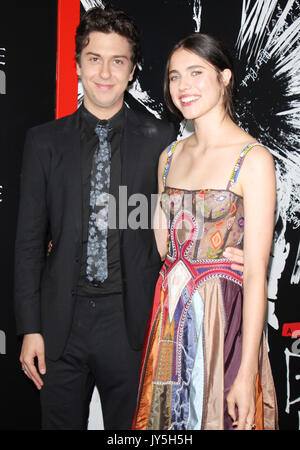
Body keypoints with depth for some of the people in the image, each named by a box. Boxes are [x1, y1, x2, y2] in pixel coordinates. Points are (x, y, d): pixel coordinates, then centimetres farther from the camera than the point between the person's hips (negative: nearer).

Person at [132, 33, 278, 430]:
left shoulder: (253, 159, -12)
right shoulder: (170, 156, 8)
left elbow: (256, 272, -16)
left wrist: (247, 372, -17)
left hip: (223, 316, -6)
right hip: (168, 314, 6)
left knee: (216, 416, 8)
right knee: (166, 415, 16)